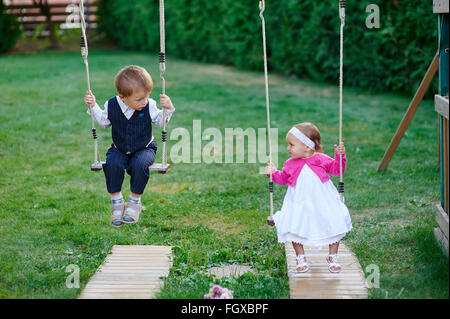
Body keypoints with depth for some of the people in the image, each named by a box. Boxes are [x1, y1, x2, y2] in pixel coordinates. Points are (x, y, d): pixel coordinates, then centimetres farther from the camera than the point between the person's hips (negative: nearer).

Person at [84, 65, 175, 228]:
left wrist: (168, 109, -20)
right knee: (112, 164, -29)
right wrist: (93, 106, -2)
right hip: (119, 149, 1)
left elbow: (160, 122, -2)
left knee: (139, 164, -32)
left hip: (144, 148, -1)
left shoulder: (149, 106, -14)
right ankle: (116, 201, -9)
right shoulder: (111, 105, -11)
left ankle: (135, 201, -10)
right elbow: (104, 122, 7)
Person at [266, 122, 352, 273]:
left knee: (334, 227, 0)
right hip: (299, 205, 1)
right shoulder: (290, 164, 0)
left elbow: (337, 170, 1)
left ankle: (332, 258, 21)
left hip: (323, 204, -1)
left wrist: (340, 156, -13)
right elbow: (283, 179, 12)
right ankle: (301, 259, 17)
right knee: (295, 230, -5)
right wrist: (273, 172, -4)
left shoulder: (321, 159, -6)